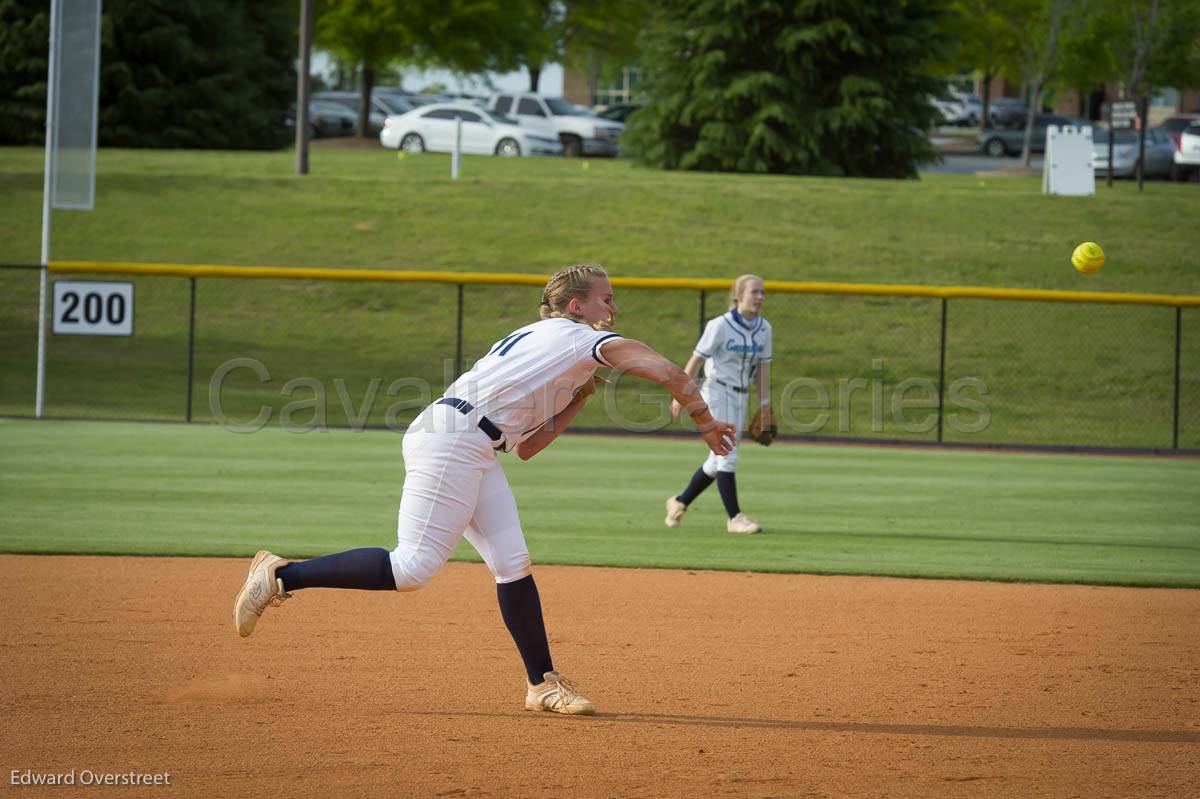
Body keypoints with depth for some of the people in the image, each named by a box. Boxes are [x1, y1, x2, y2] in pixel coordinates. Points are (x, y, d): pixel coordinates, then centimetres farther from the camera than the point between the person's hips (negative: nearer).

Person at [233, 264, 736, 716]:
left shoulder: (537, 342, 28)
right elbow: (666, 372, -9)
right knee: (412, 569, -14)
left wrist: (578, 397, 24)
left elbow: (525, 447, 25)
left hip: (477, 453, 10)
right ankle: (281, 576, -8)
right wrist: (706, 425, 2)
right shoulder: (579, 337, 2)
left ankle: (542, 684, 6)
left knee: (512, 563, 5)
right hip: (452, 437, -10)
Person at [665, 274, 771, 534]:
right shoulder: (720, 326, -13)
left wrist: (764, 405, 8)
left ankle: (679, 502, 29)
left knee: (719, 460, 12)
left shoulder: (763, 329, 4)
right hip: (717, 393, -7)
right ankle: (734, 517, -10)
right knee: (727, 455, -12)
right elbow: (696, 360, -9)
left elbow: (763, 367, 10)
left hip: (740, 398, 7)